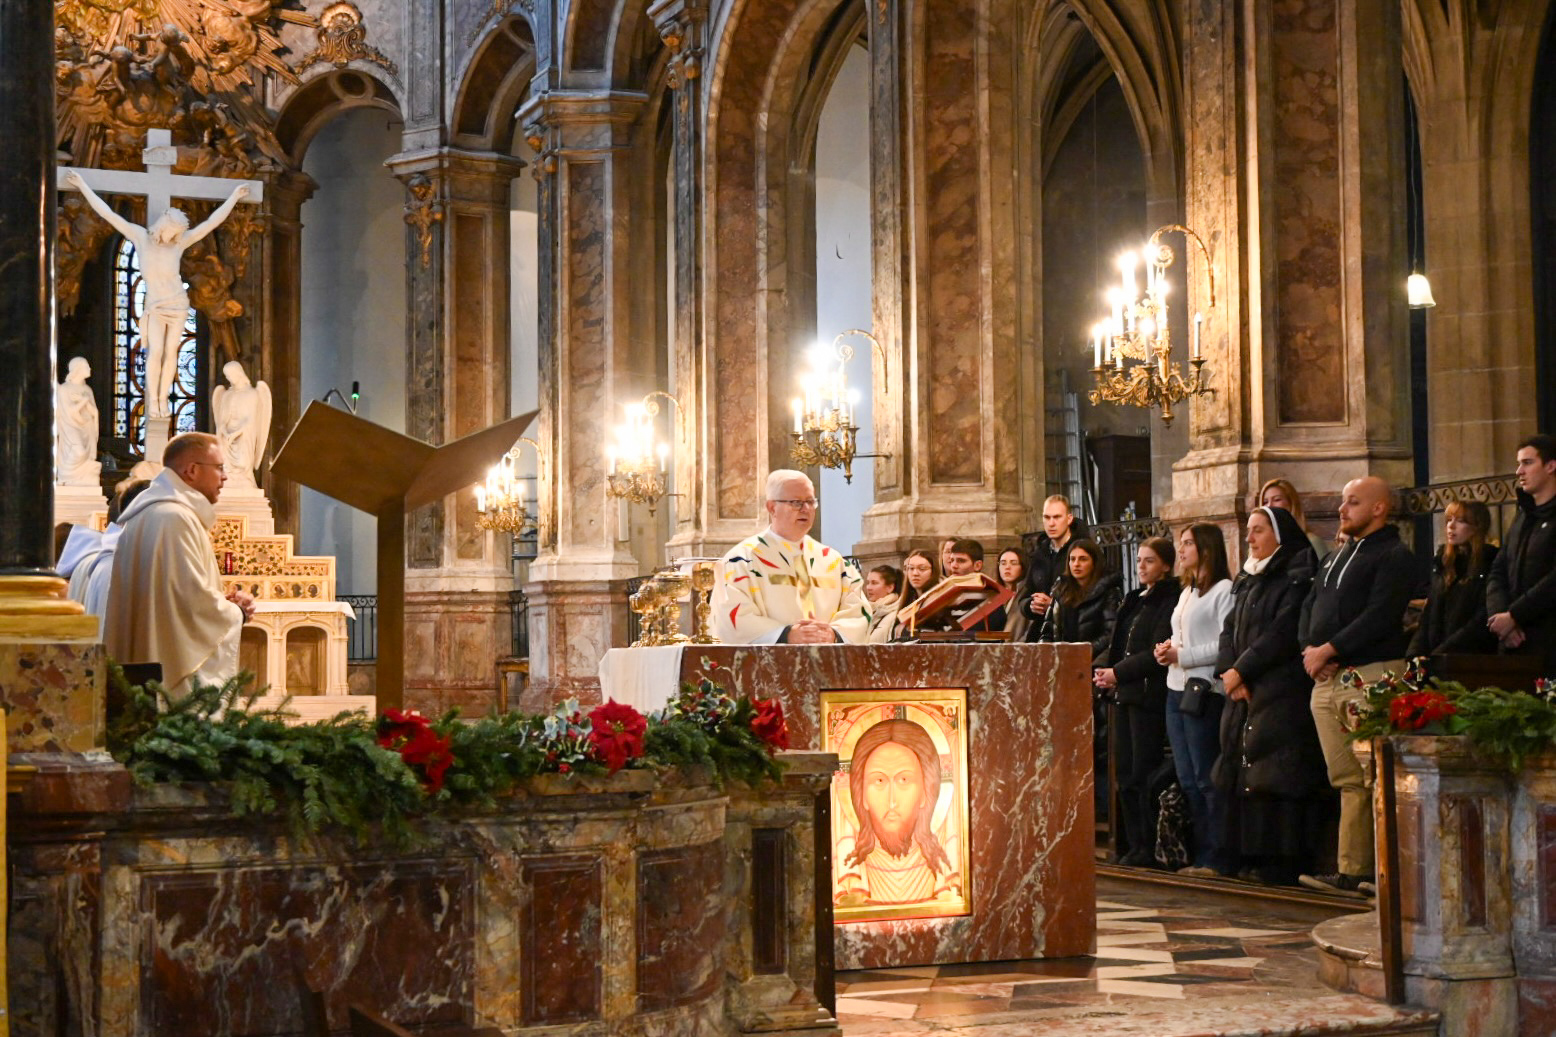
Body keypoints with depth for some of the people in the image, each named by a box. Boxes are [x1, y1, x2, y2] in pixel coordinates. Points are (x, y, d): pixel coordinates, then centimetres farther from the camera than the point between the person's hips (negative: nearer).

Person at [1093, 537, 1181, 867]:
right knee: (1125, 773, 8)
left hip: (1149, 695, -9)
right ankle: (1134, 845, 14)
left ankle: (1150, 849, 0)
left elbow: (1158, 653, -16)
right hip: (1124, 694, 9)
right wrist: (1107, 672, 1)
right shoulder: (1134, 600, 19)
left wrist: (1118, 672, -14)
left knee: (1144, 773, -7)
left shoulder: (1170, 601, -9)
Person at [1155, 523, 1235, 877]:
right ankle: (1200, 854, 14)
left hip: (1205, 692, -9)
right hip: (1177, 689, 9)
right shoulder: (1186, 593, 20)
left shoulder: (1224, 590, -9)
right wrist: (1167, 650, 6)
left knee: (1207, 779, -6)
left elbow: (1227, 644, -17)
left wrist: (1182, 655, -15)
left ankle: (1216, 857, -1)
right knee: (1187, 780, 9)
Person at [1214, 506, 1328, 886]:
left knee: (1276, 779, -11)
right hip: (1245, 696, 9)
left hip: (1283, 694, -9)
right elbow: (1229, 630, 14)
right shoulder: (1247, 581, 19)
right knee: (1244, 777, 7)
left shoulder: (1297, 578, -7)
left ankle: (1280, 863, -10)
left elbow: (1283, 634, -16)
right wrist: (1230, 671, -4)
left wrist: (1241, 670, -13)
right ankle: (1251, 859, 12)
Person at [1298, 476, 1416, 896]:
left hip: (1369, 675, -8)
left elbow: (1379, 616, -15)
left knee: (1362, 780, -10)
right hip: (1327, 682, 8)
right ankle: (1354, 871, 9)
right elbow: (1309, 606, 20)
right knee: (1348, 780, 7)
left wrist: (1329, 650, -15)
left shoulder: (1394, 556, -3)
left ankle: (1353, 870, -11)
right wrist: (1309, 648, 1)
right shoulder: (1339, 557, 24)